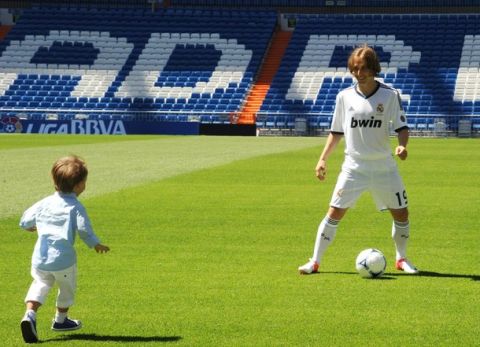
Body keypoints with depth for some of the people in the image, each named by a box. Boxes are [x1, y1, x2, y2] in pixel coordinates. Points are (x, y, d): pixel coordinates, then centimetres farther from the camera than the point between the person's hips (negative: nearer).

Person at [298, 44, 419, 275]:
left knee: (401, 213, 4)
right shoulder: (344, 96, 1)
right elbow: (336, 131, 9)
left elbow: (401, 127, -2)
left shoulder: (390, 95, -4)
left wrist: (402, 145, -22)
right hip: (354, 167, 0)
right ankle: (315, 261, 1)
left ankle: (401, 259, 26)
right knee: (335, 213, -6)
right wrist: (323, 159, 3)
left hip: (384, 167, 0)